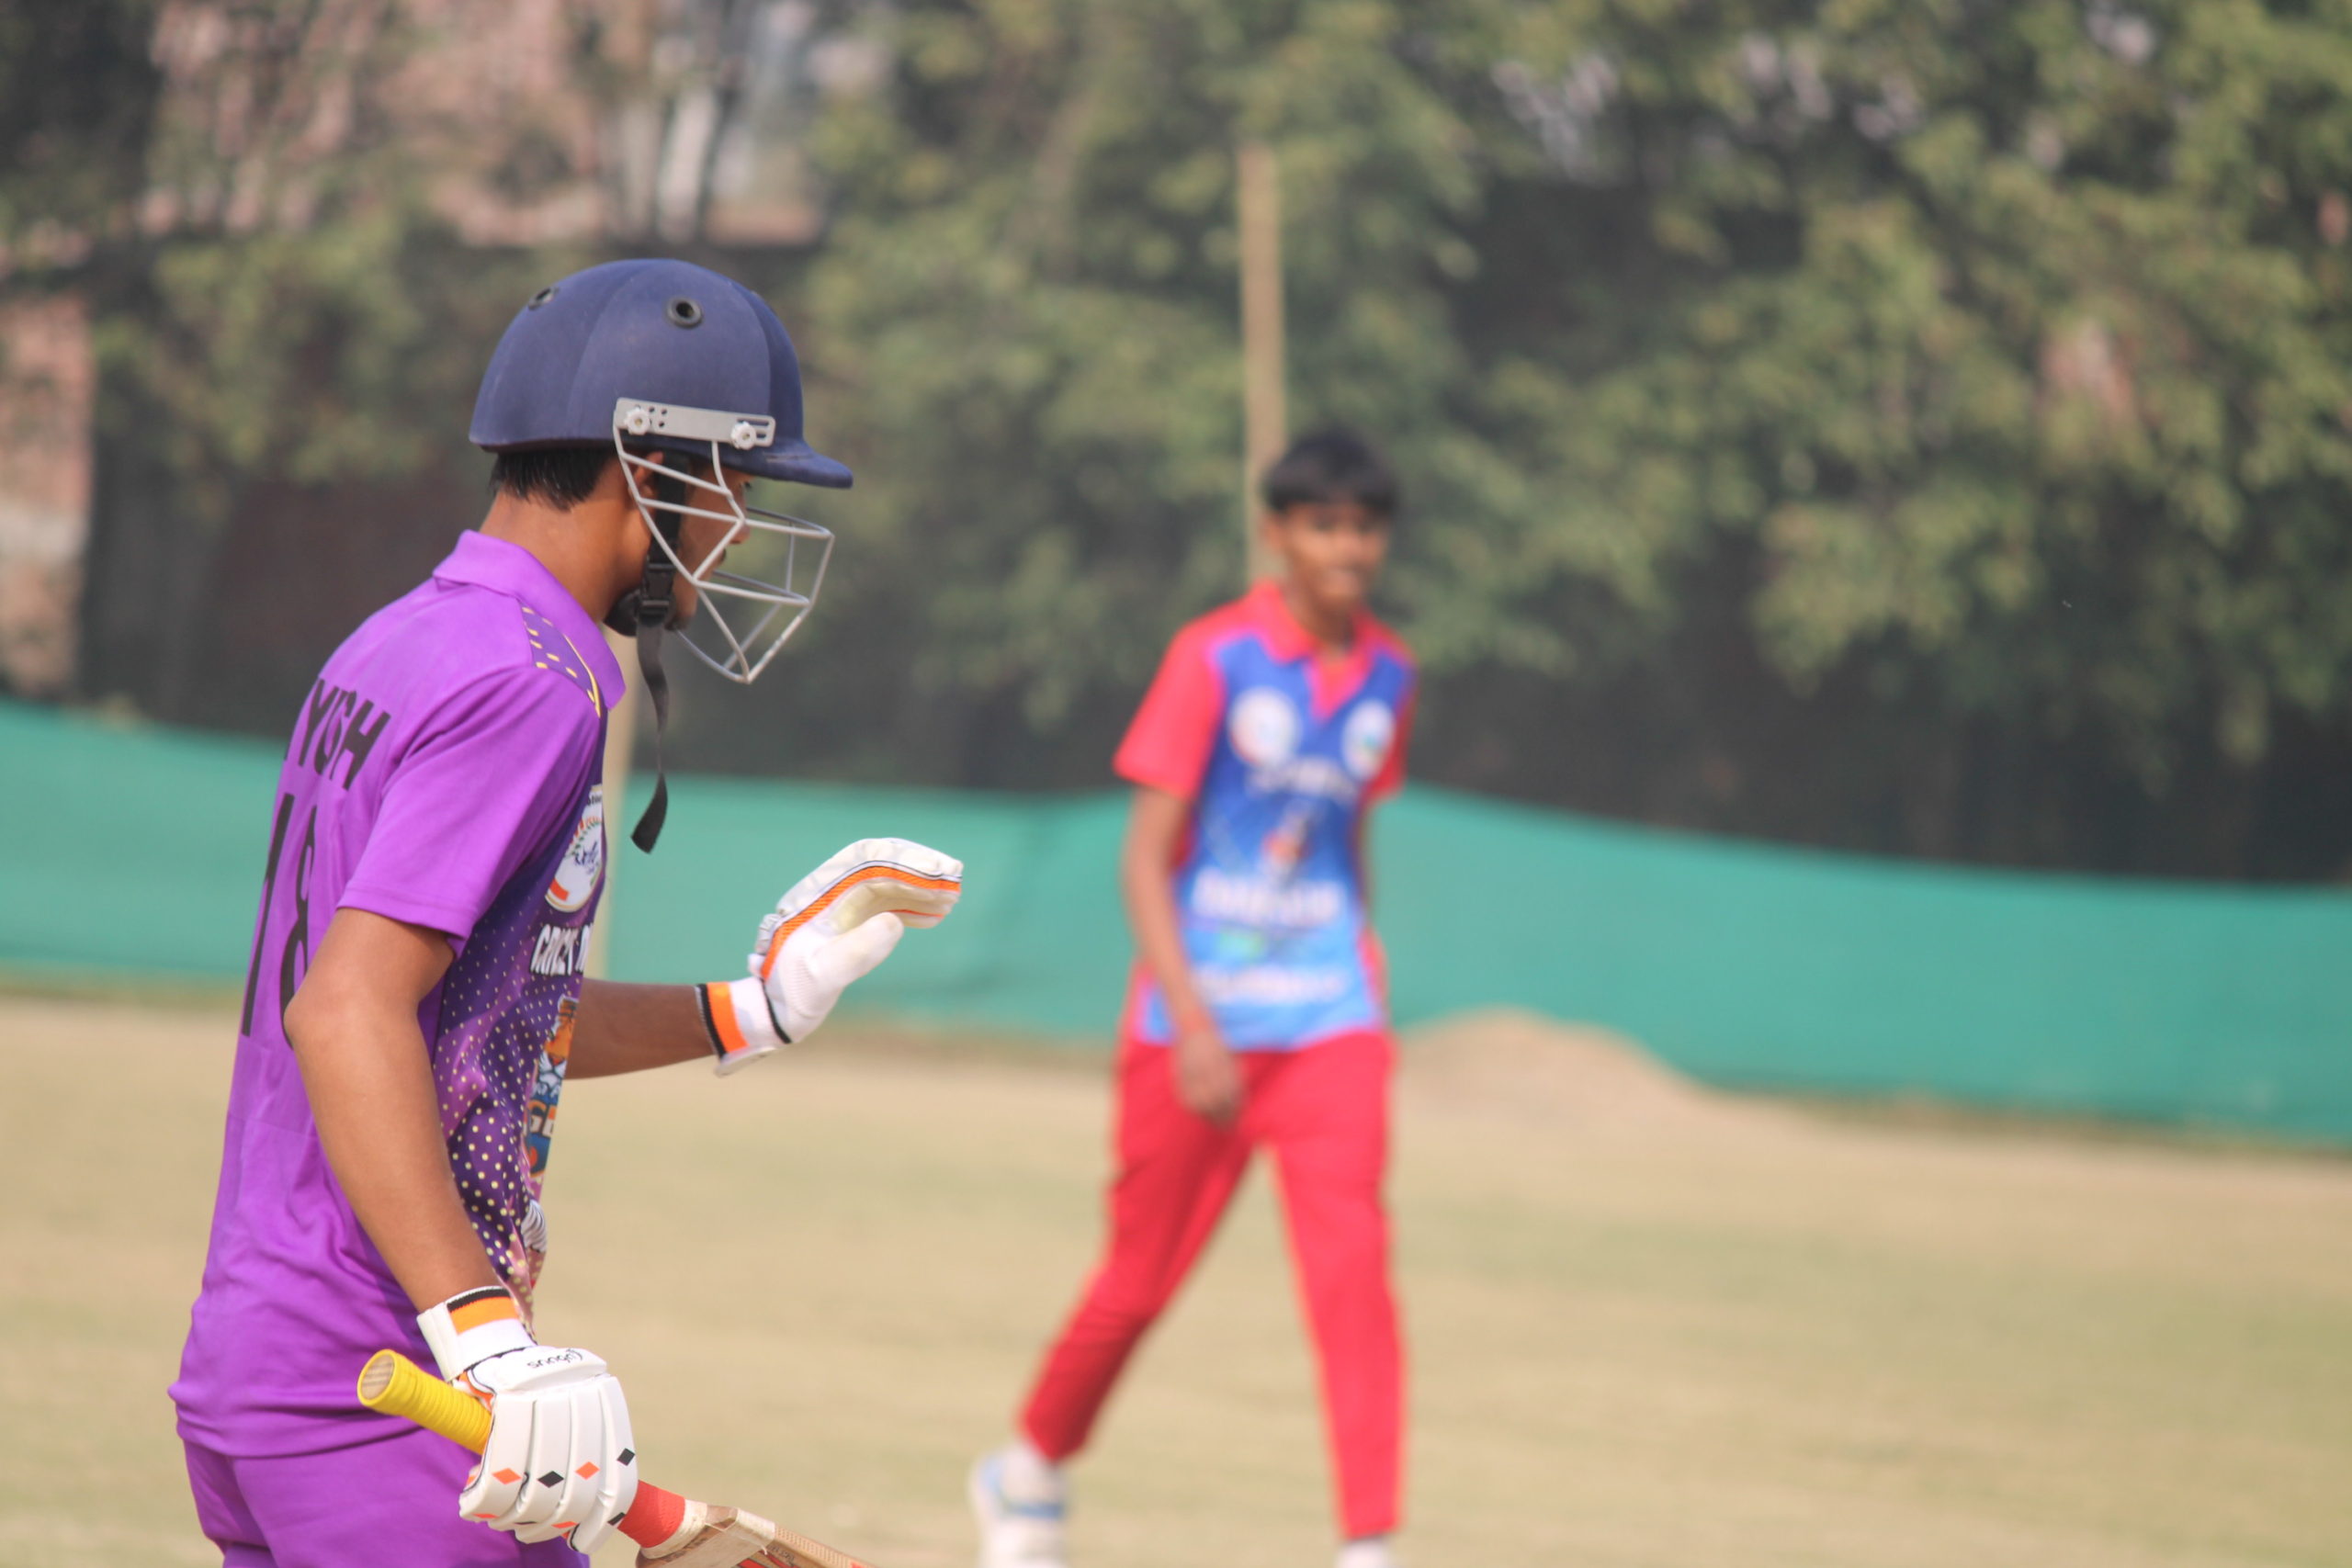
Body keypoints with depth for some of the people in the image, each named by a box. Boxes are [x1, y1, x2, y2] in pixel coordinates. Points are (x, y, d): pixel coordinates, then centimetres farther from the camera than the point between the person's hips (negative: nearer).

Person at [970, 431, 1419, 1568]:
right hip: (1198, 1019, -3)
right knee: (1142, 1277, 8)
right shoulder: (1214, 660, -10)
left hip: (1329, 1025, 3)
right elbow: (1145, 859, -11)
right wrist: (1192, 1026, -19)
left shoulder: (1385, 675, 6)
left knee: (1352, 1269, -13)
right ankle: (1029, 1473, 33)